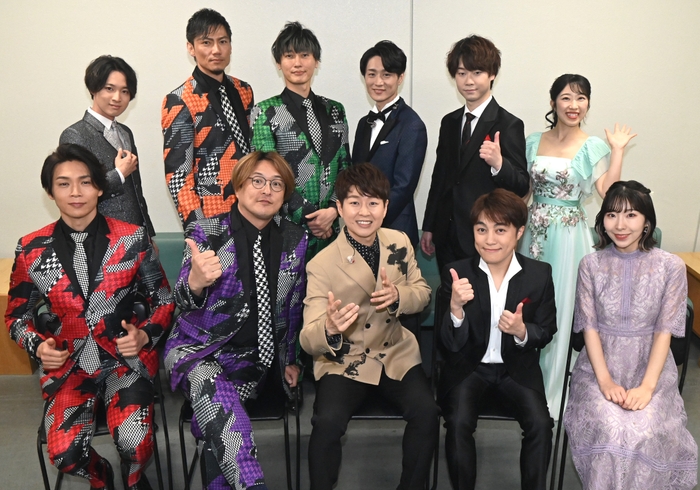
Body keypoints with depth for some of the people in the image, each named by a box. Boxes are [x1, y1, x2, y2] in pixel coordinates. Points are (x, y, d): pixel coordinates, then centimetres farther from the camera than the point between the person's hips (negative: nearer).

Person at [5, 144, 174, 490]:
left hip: (127, 358, -1)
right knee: (64, 454, -21)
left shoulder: (133, 239, -4)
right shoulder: (31, 250, -1)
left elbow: (163, 300, 4)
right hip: (66, 364, 2)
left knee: (134, 443, -24)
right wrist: (38, 347, -8)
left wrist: (145, 335, -14)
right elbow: (17, 315, 12)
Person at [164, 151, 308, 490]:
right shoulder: (207, 232, -4)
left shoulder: (294, 240, 4)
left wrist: (291, 360, 15)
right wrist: (195, 281, -35)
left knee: (219, 432, -24)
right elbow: (183, 301, -12)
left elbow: (294, 306, 15)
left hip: (260, 359, 2)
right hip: (201, 349, -2)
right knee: (209, 384, -35)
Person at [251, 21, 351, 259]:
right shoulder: (265, 112, -2)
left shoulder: (335, 110, 9)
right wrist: (307, 217, -11)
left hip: (330, 225, 3)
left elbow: (344, 167, 9)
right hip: (285, 227, -3)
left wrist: (333, 209, -7)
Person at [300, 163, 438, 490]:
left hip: (396, 354, 4)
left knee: (426, 412, -19)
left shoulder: (399, 243, -3)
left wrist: (398, 296, -17)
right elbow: (308, 341, -18)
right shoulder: (322, 265, -16)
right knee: (327, 422, -26)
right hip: (344, 362, -3)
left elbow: (422, 292, 8)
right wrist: (329, 329, -44)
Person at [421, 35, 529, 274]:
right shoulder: (449, 122, 11)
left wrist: (499, 163, -30)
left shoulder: (508, 125, -7)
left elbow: (522, 186, -10)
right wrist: (429, 228, 13)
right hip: (447, 237, 5)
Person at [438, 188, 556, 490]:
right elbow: (450, 345, -11)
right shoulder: (457, 273, -10)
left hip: (518, 368, 1)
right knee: (458, 424, -24)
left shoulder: (540, 274, -6)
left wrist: (522, 331, -20)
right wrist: (456, 308, -32)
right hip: (469, 367, -1)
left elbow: (547, 333, 3)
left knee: (540, 425, -21)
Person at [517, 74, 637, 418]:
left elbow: (609, 193, -14)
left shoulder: (594, 147, -3)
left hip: (569, 236, -3)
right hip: (533, 232, 4)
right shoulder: (533, 142, 6)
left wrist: (618, 150, -14)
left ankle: (552, 392, 21)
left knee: (560, 310, 4)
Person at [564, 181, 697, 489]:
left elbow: (664, 330, -5)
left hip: (650, 367, 0)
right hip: (600, 366, 0)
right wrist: (605, 381, -14)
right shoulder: (591, 265, -2)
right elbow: (589, 327, -3)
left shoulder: (670, 266, -4)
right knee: (610, 429, -24)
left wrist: (647, 386, -16)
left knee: (644, 431, -24)